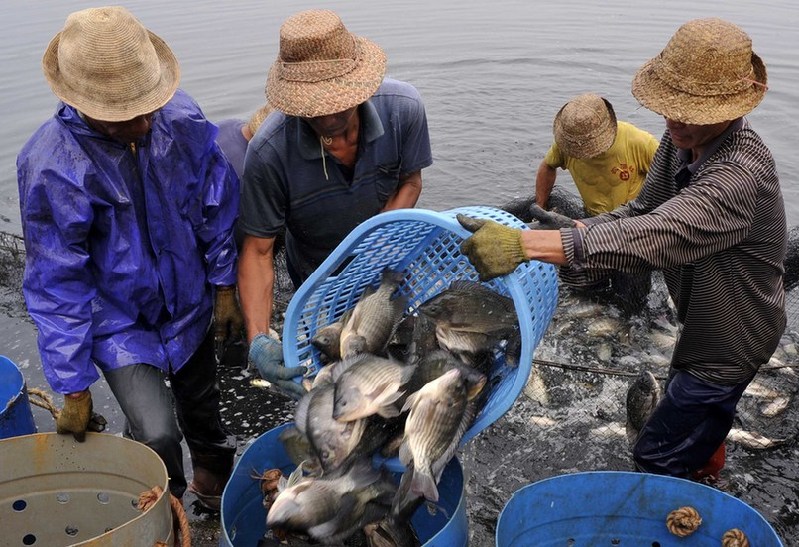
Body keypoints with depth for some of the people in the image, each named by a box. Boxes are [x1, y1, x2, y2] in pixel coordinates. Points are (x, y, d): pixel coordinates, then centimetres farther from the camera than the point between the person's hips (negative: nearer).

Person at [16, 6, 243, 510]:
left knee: (202, 405, 22)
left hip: (187, 302, 4)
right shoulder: (51, 167, -28)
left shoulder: (180, 117, -19)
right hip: (117, 319, -4)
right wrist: (74, 386, -14)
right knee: (157, 432, -15)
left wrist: (224, 285, 3)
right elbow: (56, 285, -20)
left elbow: (218, 205, -3)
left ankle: (215, 485, 54)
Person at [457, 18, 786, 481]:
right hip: (705, 320, 9)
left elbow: (655, 237, -52)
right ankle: (707, 469, 62)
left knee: (657, 459, 0)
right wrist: (568, 232, -21)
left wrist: (524, 244, -60)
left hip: (730, 339, -9)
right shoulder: (686, 137, -10)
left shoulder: (741, 175, -39)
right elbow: (644, 211, -3)